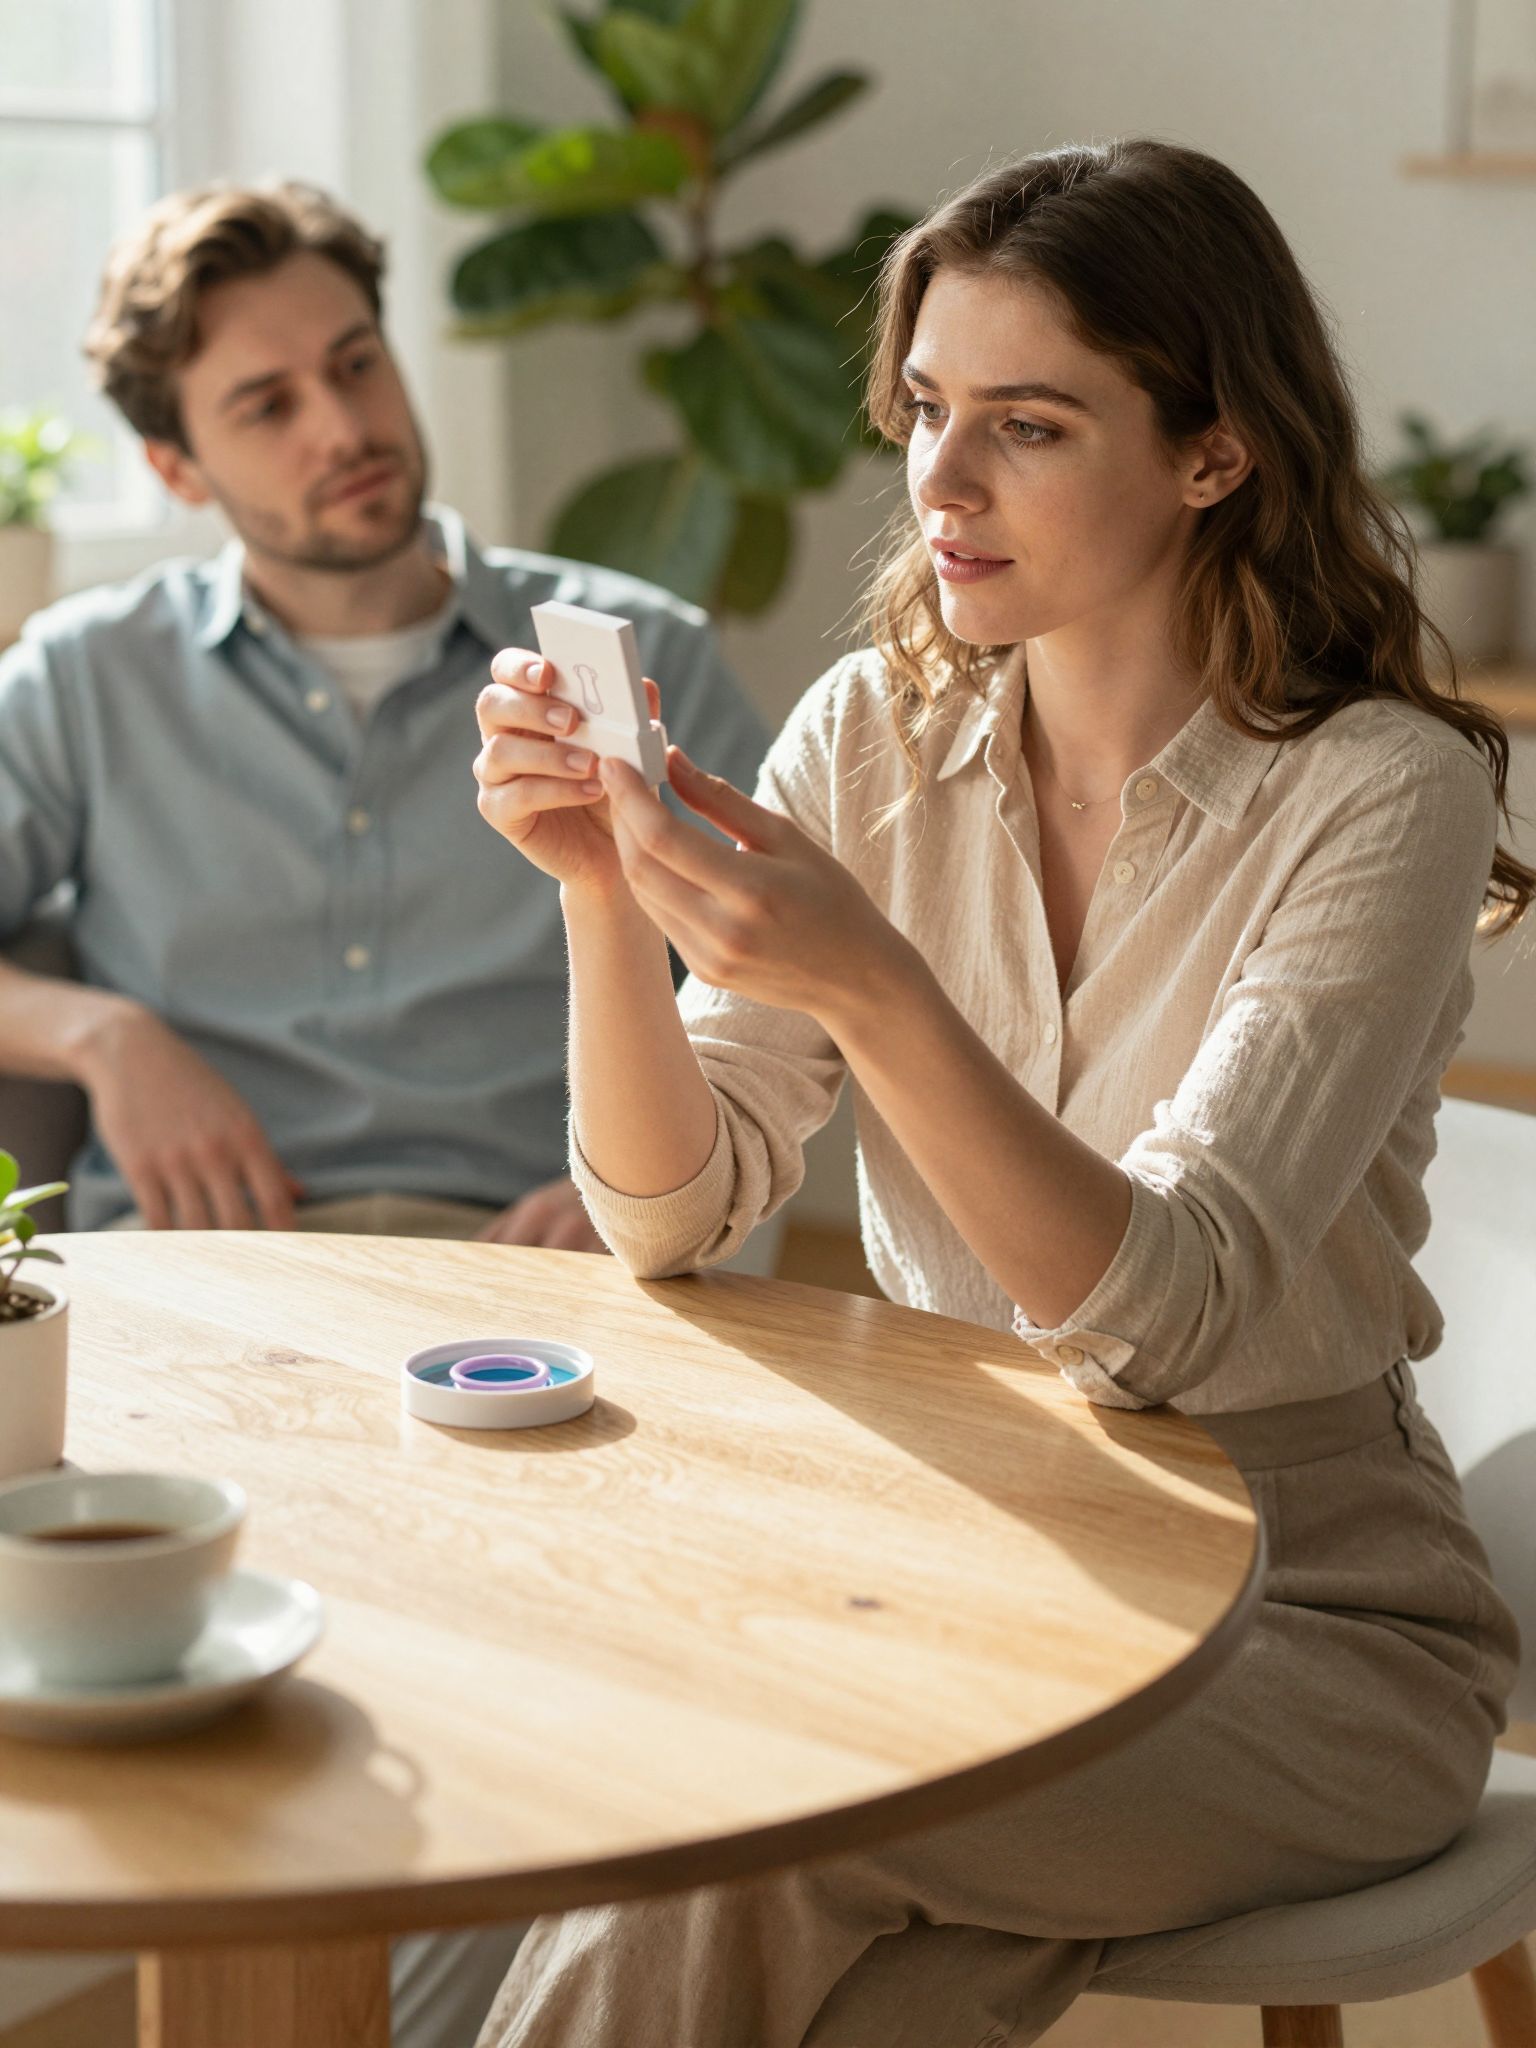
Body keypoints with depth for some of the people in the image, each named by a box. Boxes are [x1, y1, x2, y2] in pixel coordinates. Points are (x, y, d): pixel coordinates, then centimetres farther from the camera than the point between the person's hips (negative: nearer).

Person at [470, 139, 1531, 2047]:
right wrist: (602, 890, -23)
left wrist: (874, 991, -40)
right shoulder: (874, 731, -1)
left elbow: (1164, 1314, -26)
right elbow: (672, 1214, -6)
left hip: (1309, 1617, -3)